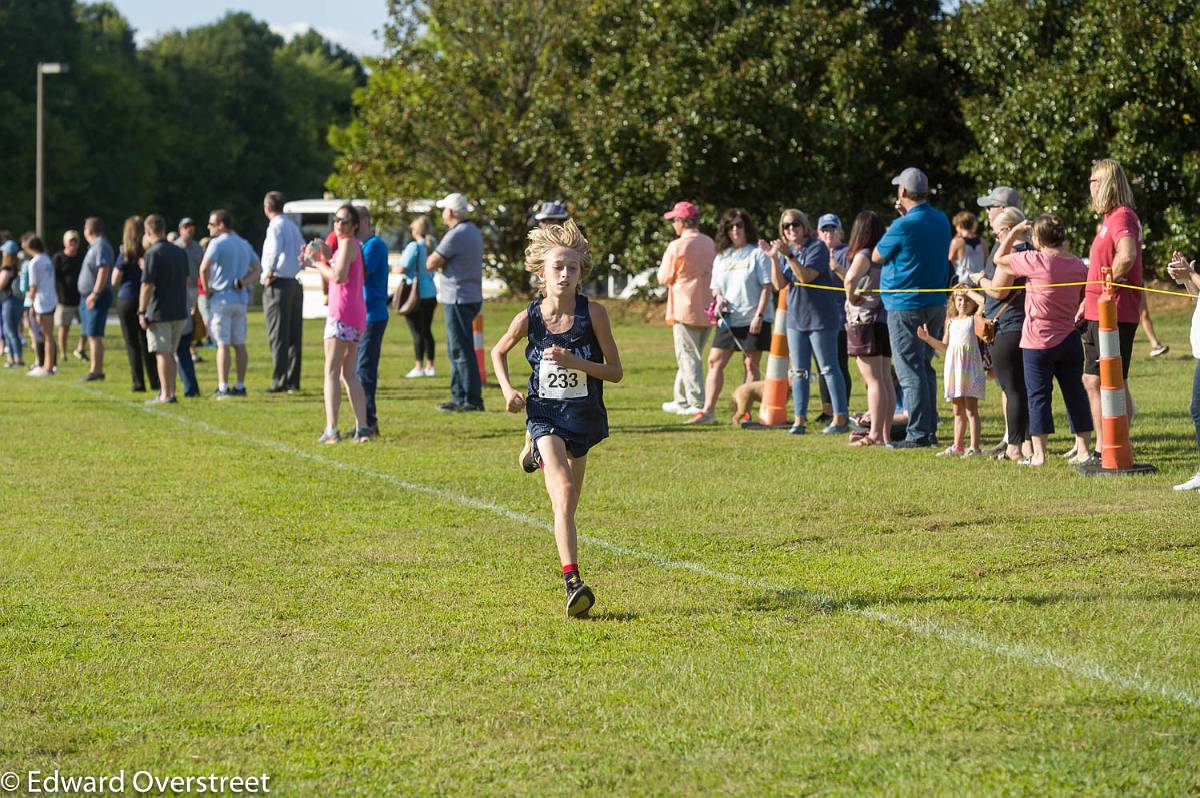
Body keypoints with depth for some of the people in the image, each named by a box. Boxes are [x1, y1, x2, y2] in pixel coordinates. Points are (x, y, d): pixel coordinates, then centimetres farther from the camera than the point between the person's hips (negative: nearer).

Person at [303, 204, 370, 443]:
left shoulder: (348, 244, -9)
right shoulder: (354, 245, 20)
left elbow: (339, 276, -19)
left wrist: (317, 262, -7)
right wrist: (325, 257, 12)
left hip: (342, 313, -10)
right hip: (357, 315, 10)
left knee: (331, 371, -8)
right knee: (349, 373, 12)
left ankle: (331, 429, -14)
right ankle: (362, 428, 6)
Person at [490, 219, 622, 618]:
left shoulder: (593, 313, -11)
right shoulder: (529, 318, -9)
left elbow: (615, 371, -8)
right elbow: (498, 352, 12)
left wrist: (573, 361, -22)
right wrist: (508, 390, -4)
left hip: (584, 415, 2)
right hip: (544, 413, -2)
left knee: (568, 505, 20)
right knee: (563, 494, -23)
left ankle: (534, 450, 55)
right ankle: (573, 583, -32)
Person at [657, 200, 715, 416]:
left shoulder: (677, 246, -13)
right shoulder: (710, 244, 7)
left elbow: (664, 278, -7)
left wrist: (662, 267, 14)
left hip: (685, 308, -7)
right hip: (706, 309, 7)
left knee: (688, 357, -3)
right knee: (692, 356, 16)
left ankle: (698, 404, -8)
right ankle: (681, 400, 23)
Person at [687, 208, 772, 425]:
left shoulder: (757, 254, -3)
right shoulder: (721, 257, 14)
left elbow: (766, 286, -7)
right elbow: (715, 286, 19)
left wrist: (759, 315, -15)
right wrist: (718, 298, -4)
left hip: (753, 319, -5)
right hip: (728, 319, 5)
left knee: (751, 364, -1)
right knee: (715, 361, -1)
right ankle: (708, 410, 0)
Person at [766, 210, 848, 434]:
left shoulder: (817, 247, -8)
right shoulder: (786, 250, 11)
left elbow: (807, 276, -21)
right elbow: (779, 284, 1)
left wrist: (789, 256, -28)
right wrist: (774, 257, -10)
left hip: (820, 317, -7)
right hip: (795, 319, 7)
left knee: (829, 369, -4)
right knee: (798, 372, 6)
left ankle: (841, 418, -1)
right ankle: (799, 419, 8)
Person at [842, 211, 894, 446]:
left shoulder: (864, 255, -13)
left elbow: (851, 278, -32)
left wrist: (851, 297, -14)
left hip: (865, 321, -8)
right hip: (886, 319, 8)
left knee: (874, 380, -8)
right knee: (885, 380, 10)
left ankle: (875, 434, -9)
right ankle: (885, 433, 13)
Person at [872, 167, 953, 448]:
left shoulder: (903, 226, -17)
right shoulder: (942, 221, 5)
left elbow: (877, 256, -3)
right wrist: (906, 215, 16)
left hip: (906, 307, -7)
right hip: (936, 305, 7)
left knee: (910, 372, -4)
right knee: (925, 367, 16)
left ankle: (918, 434, -7)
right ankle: (930, 430, 18)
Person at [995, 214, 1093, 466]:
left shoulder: (1034, 261, -15)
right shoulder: (1078, 264, 2)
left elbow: (999, 258, -3)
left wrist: (1014, 233, 8)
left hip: (1038, 341, -5)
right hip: (1070, 339, 5)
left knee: (1038, 395, 2)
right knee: (1075, 393, 10)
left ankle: (1038, 453, 3)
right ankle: (1083, 449, 12)